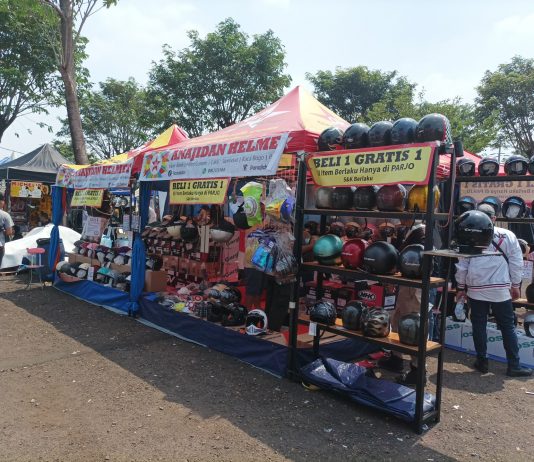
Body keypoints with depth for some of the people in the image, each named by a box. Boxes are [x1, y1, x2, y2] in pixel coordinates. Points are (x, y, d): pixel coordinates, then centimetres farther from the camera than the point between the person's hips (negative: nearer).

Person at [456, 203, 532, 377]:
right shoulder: (508, 236, -2)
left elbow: (462, 265, 1)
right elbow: (517, 263, 1)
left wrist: (461, 287, 11)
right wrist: (515, 285, 13)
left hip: (476, 289, 0)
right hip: (501, 290, 0)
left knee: (479, 326, 10)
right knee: (508, 327, 10)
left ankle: (482, 362, 18)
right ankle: (514, 366, 15)